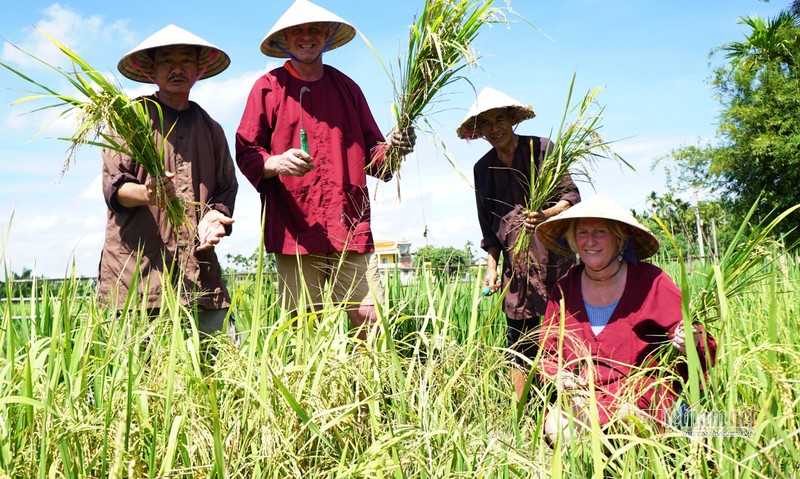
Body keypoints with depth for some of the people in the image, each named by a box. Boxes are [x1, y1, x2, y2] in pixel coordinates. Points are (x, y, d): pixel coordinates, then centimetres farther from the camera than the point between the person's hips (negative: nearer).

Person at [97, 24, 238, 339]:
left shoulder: (211, 129, 22)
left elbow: (226, 188, 20)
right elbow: (113, 186, 0)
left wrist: (215, 216, -4)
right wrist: (146, 194, -24)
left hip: (198, 269, 4)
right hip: (136, 266, -3)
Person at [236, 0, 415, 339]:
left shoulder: (346, 87, 19)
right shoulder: (269, 88, 9)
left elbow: (370, 149, 20)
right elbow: (245, 153, 4)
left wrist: (390, 148, -3)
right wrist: (276, 163, -17)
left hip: (352, 229, 3)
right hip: (295, 231, -2)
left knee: (370, 318, -2)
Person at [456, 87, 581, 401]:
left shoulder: (542, 148, 0)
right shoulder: (482, 168, 13)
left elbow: (571, 197, -3)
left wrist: (545, 215, -22)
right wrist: (491, 266, 10)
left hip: (553, 258, -4)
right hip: (515, 267, 4)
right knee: (520, 342, 3)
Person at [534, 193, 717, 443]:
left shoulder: (651, 282, -5)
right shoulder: (564, 289, 5)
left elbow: (693, 336, -4)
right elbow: (547, 353, 12)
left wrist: (691, 346, -28)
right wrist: (559, 376, -10)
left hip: (642, 398, -2)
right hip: (581, 396, 3)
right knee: (556, 428, -28)